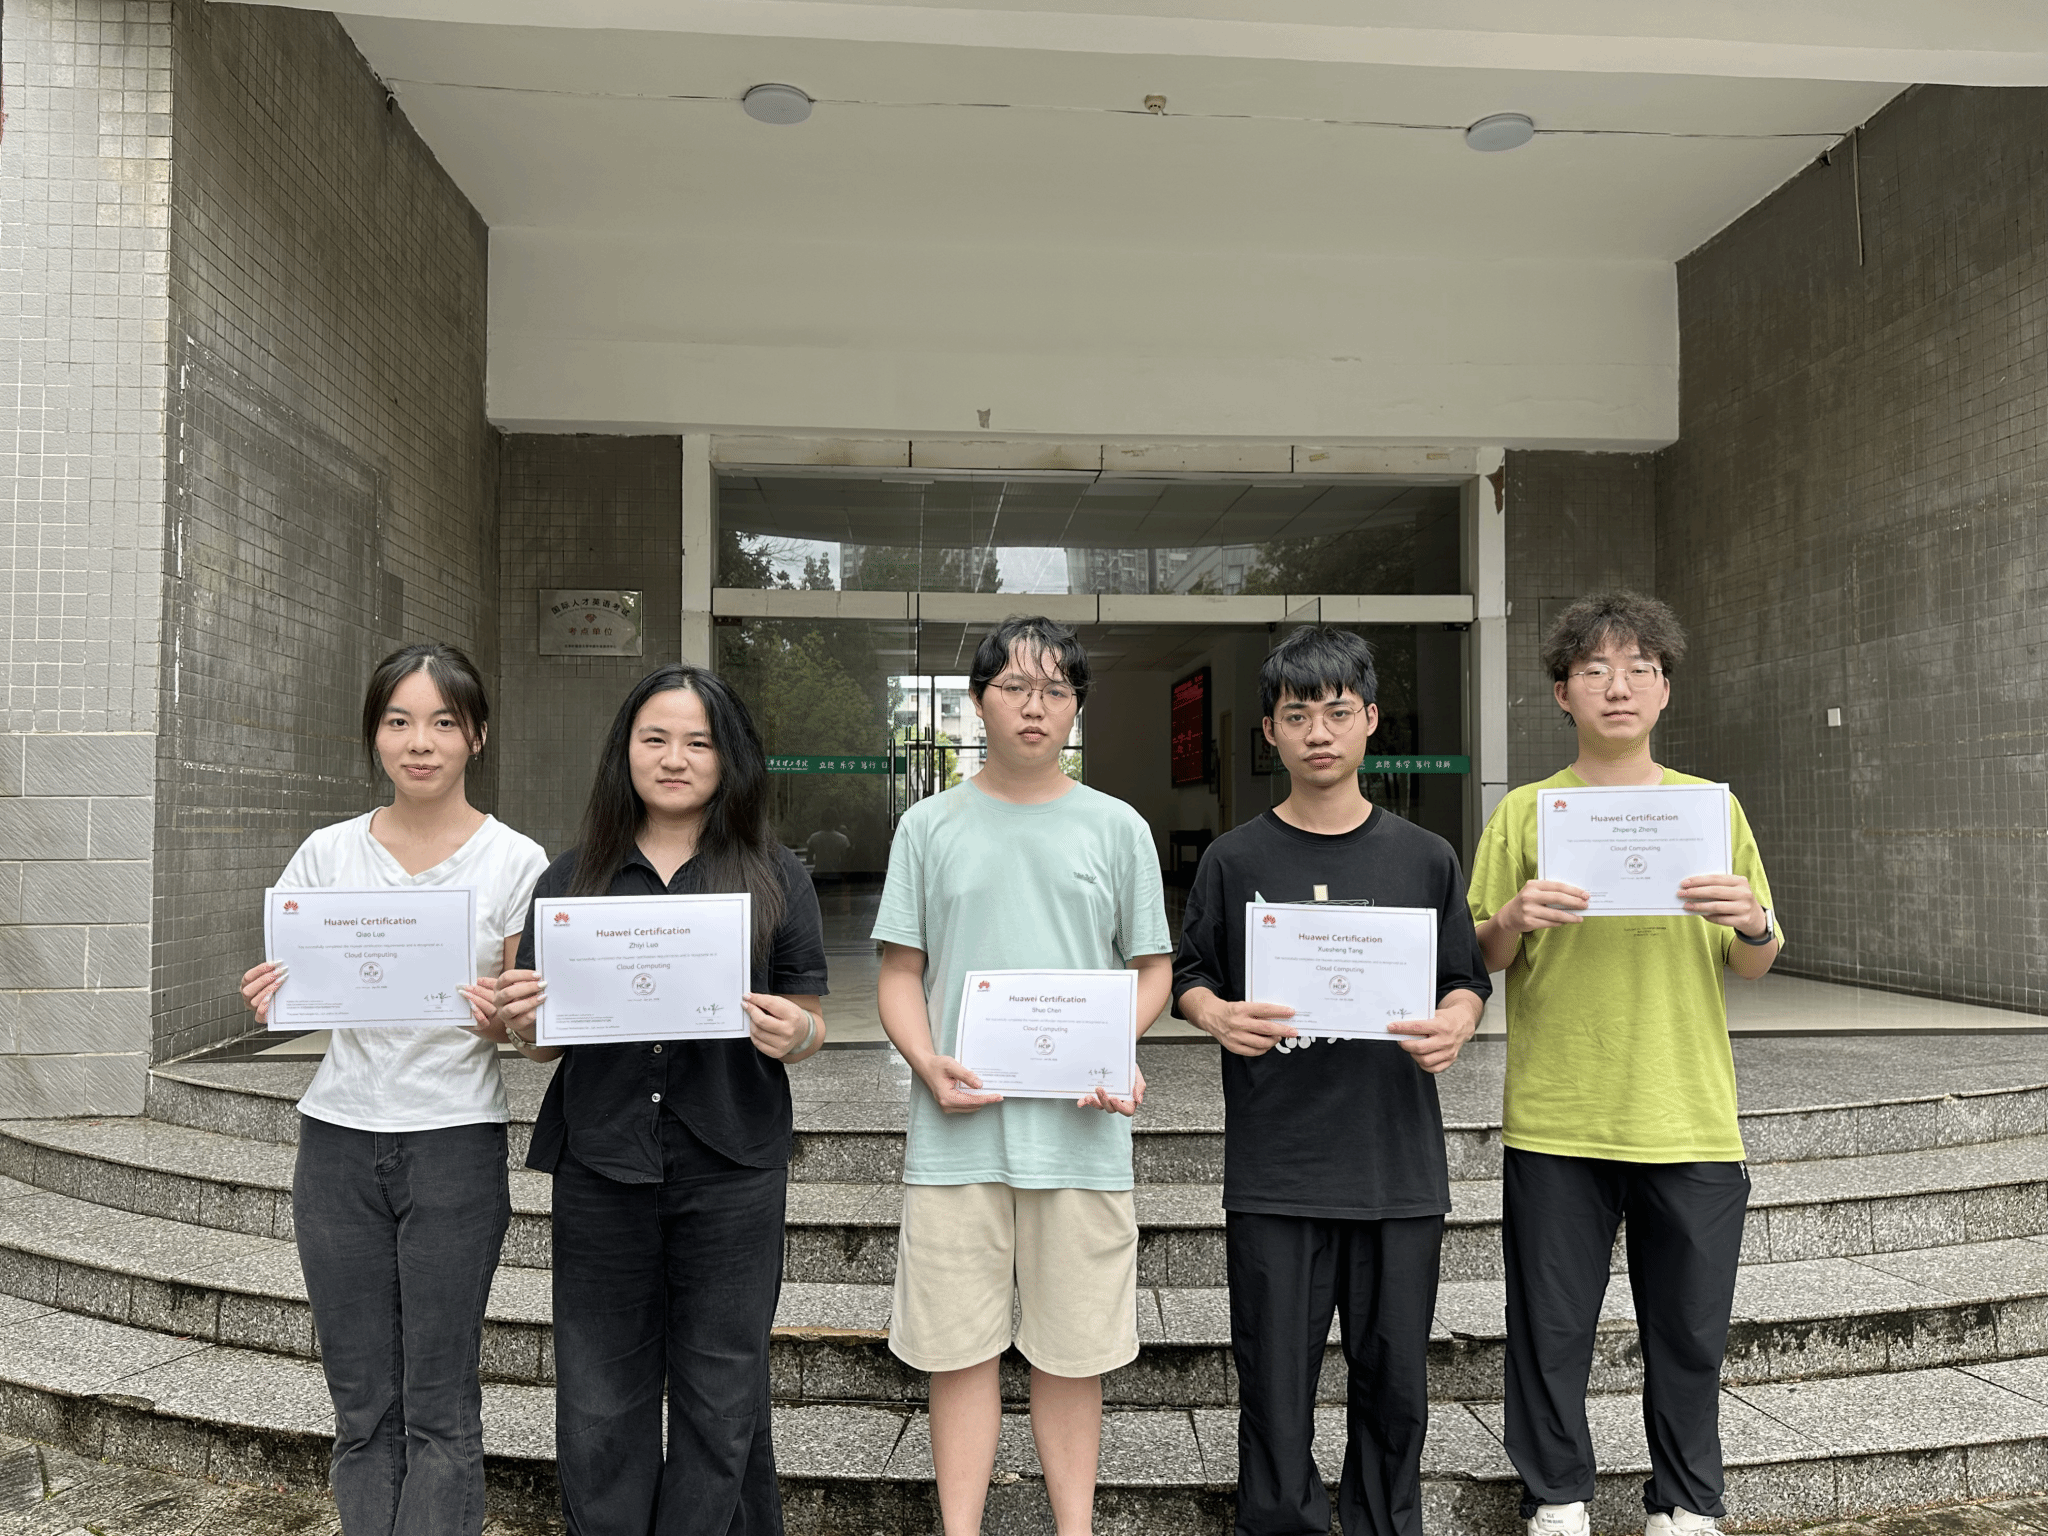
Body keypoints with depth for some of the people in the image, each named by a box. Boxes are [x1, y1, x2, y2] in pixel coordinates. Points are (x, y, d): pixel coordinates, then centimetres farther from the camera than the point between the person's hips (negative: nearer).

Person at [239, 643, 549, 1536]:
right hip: (339, 1137, 3)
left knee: (438, 1410, 2)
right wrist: (268, 1001, -13)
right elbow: (291, 987, 9)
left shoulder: (515, 862, -3)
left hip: (455, 1142, -3)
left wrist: (498, 1015, -23)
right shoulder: (327, 853, 4)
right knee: (361, 1403, 12)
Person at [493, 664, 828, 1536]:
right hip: (601, 1167, 1)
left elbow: (811, 1025, 6)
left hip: (730, 1168, -1)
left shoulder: (775, 877, 3)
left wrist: (794, 1037, -16)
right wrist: (522, 1023, -11)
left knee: (720, 1399, 8)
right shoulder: (574, 877, 7)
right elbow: (544, 1042, 11)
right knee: (600, 1404, 9)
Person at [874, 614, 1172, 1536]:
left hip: (1081, 1129, 0)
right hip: (956, 1127, 0)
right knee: (960, 1347, 7)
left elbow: (1152, 968, 9)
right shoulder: (931, 825, 7)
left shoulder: (1116, 827, 7)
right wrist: (926, 1062, -11)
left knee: (1072, 1351, 9)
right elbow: (900, 971, 7)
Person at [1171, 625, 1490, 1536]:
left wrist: (1455, 1025, -10)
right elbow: (1188, 975, 7)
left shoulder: (1424, 859, 5)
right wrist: (1216, 1015, -14)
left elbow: (1466, 979, 11)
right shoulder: (1235, 860, 2)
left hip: (1399, 1165, 2)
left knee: (1395, 1379, 12)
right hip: (1274, 1170, -1)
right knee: (1275, 1381, 5)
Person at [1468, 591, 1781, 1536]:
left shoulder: (1712, 807, 8)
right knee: (1552, 1327, 7)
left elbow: (1754, 969, 11)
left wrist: (1750, 922, -11)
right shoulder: (1524, 812, 3)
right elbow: (1480, 962, 5)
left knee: (1689, 1330, 11)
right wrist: (1512, 921, -16)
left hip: (1689, 1118, 1)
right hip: (1555, 1119, -1)